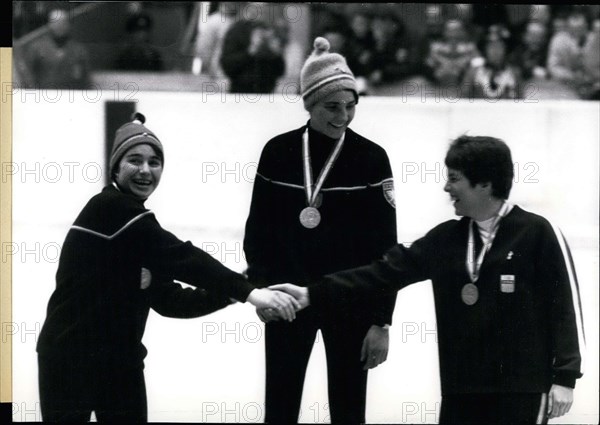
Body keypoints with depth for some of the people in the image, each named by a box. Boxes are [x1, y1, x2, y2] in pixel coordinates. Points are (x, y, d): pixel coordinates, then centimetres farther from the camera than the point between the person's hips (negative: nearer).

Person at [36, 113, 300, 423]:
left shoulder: (136, 223, 12)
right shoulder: (108, 208, -16)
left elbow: (166, 298, 7)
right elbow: (181, 258, -23)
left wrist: (226, 295, -5)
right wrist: (247, 291, -26)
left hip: (121, 359, 8)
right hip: (71, 358, -8)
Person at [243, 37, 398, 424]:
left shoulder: (371, 158, -6)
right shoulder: (278, 152, -1)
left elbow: (385, 246, -6)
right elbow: (258, 227, 6)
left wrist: (382, 320, -9)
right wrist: (261, 286, -9)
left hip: (350, 303, -2)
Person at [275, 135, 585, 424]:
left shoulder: (538, 234, -7)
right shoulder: (446, 239, 9)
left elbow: (565, 306, -7)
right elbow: (387, 272, 8)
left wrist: (565, 376, -10)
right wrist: (313, 295, 3)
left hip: (522, 390, -6)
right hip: (460, 389, 6)